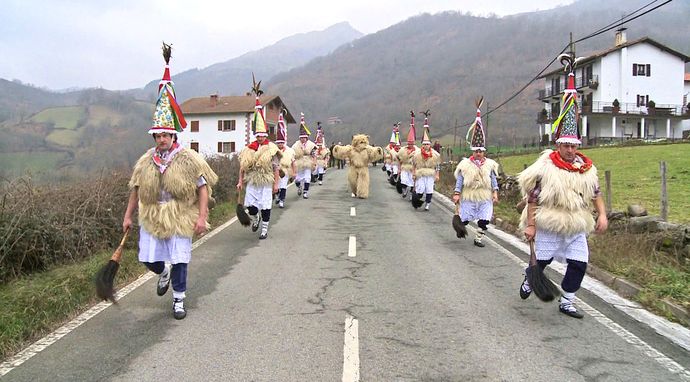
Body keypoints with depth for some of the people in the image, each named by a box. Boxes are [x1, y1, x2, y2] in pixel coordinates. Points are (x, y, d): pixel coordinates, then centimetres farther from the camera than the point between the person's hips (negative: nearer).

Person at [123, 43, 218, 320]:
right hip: (151, 219, 4)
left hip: (180, 219, -4)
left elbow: (204, 188, -10)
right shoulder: (146, 161, 2)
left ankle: (179, 299, 20)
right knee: (148, 259, 9)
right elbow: (136, 189, 10)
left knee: (179, 261, 3)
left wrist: (201, 217, -16)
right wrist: (128, 215, 9)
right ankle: (164, 273, 44)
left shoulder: (188, 159, -10)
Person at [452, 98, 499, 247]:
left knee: (484, 220, -1)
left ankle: (478, 238, 15)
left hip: (485, 197, 2)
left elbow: (493, 179, 6)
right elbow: (460, 180, -3)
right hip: (469, 196, -2)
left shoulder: (489, 164, 4)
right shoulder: (465, 164, -3)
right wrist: (457, 193, -8)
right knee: (465, 219, 6)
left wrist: (495, 192, -3)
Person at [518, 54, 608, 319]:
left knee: (579, 264, 1)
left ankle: (567, 302, 16)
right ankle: (528, 280, 43)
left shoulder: (586, 167, 2)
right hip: (549, 226, -4)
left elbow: (595, 193, 11)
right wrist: (530, 224, -14)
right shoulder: (546, 166, -14)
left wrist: (602, 215, -2)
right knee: (542, 259, 11)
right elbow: (533, 197, -13)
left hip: (576, 228, 5)